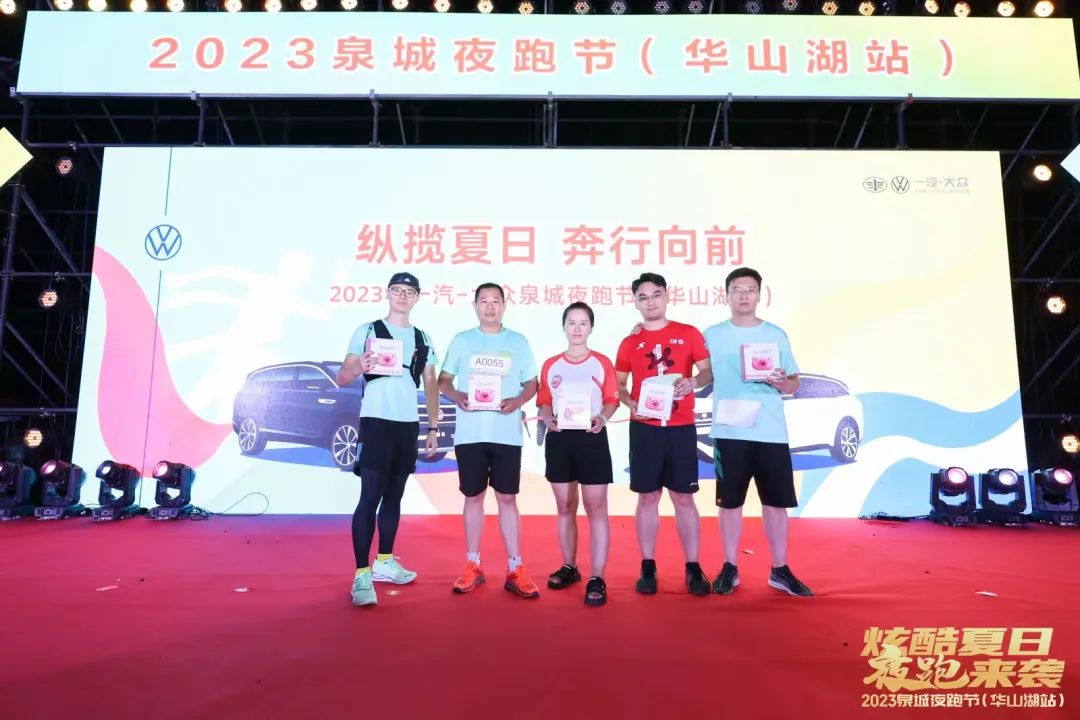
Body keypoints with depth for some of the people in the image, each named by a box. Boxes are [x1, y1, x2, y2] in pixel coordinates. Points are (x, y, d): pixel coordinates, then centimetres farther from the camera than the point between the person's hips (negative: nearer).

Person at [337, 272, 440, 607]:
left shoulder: (424, 340, 13)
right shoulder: (367, 331, -1)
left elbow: (430, 386, 15)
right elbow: (342, 378, -5)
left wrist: (433, 427, 10)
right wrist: (359, 368, -27)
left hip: (409, 425, 5)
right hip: (376, 422, -5)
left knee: (394, 496, 13)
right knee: (370, 497, -9)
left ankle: (384, 562, 24)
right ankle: (362, 575, -6)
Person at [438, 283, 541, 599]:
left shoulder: (518, 342, 7)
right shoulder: (461, 341, 7)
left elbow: (532, 383, 9)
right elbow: (443, 379, 9)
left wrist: (517, 401, -11)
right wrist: (456, 396, -13)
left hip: (507, 434, 0)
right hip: (470, 433, 1)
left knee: (507, 499, 2)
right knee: (474, 498, 8)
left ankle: (515, 570, 9)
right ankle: (473, 566, 20)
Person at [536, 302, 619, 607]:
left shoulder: (602, 363, 2)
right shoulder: (550, 365, 8)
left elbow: (611, 400, 1)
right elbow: (544, 402, 9)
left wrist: (602, 419, -18)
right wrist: (549, 420, -11)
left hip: (592, 438, -3)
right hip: (559, 439, 3)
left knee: (596, 508, -4)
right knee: (564, 507, 12)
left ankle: (597, 578, 0)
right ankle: (569, 567, 27)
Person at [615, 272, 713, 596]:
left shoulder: (689, 334, 5)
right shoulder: (629, 343, 7)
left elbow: (708, 371, 4)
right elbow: (618, 384, 10)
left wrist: (693, 382, -18)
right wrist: (631, 404, -10)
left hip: (681, 428, -1)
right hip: (644, 429, 1)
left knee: (684, 498, 4)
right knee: (647, 498, 5)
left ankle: (693, 569, 13)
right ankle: (648, 568, 14)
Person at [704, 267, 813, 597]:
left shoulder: (776, 334, 7)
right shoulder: (713, 335, 6)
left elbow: (794, 385, 9)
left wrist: (781, 382, -12)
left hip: (771, 431, 1)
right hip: (729, 431, -1)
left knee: (776, 501, 6)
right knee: (730, 501, 7)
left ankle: (780, 570, 20)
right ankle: (730, 568, 19)